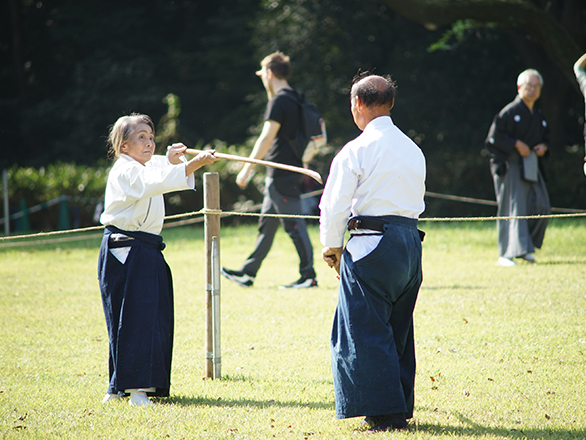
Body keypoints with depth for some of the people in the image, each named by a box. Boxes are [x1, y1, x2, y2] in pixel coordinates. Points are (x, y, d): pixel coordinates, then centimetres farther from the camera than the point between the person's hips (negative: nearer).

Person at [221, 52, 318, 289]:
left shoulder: (279, 101, -14)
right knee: (266, 224, 14)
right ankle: (248, 273, 21)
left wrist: (247, 169, -18)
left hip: (282, 175, -10)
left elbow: (266, 138, -20)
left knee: (294, 225, -8)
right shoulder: (293, 98, 15)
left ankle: (308, 276, -7)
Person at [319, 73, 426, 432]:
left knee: (367, 331, -2)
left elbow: (334, 207, -8)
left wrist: (332, 247, 7)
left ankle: (387, 412, -5)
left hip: (371, 244, -7)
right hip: (411, 241, 7)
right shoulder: (413, 150, 12)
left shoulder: (356, 151, -9)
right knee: (399, 329, 15)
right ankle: (402, 407, 19)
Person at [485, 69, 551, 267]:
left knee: (541, 206, -2)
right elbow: (494, 136, -9)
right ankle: (507, 254, -12)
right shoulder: (509, 112, -5)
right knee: (513, 208, -12)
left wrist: (544, 147, 3)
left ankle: (526, 246, 13)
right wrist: (516, 144, -16)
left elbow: (545, 138, 25)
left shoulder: (539, 116, 16)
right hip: (511, 166, -7)